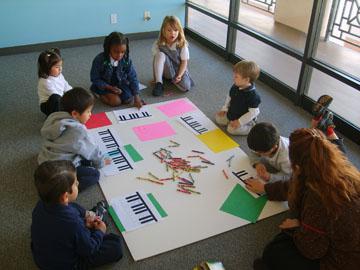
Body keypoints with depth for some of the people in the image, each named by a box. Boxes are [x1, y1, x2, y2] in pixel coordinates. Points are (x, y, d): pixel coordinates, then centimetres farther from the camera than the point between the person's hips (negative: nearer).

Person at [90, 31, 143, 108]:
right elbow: (95, 79, -16)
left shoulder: (126, 60, -18)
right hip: (104, 86, -3)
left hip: (120, 84, 3)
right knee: (116, 101, -22)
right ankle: (100, 95, 7)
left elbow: (133, 78, -14)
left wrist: (137, 97, -21)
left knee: (129, 99, -15)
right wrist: (110, 88, -24)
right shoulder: (99, 60, -25)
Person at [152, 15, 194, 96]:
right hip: (167, 70, 1)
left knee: (186, 87, -28)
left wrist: (179, 76, -25)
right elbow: (157, 60, -5)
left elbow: (184, 61, -12)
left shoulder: (182, 44, -15)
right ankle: (159, 83, -25)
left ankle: (173, 78, 6)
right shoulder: (158, 44, -12)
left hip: (179, 69, 0)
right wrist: (156, 77, -11)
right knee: (160, 55, -30)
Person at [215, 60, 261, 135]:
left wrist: (240, 122, -26)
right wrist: (224, 109, 4)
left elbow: (253, 112, -28)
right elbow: (229, 97, 11)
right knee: (218, 118, 4)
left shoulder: (252, 95, -32)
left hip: (244, 119, -7)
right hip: (231, 114, 8)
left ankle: (252, 127, -5)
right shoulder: (235, 87, -9)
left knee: (232, 129, -22)